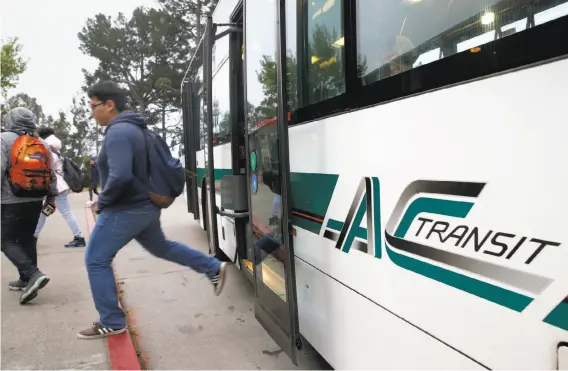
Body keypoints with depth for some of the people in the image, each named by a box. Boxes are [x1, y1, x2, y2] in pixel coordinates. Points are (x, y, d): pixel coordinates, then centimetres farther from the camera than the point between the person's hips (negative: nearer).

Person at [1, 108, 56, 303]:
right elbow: (52, 174, 11)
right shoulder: (42, 144, 9)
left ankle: (33, 274, -13)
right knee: (27, 238, 15)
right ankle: (26, 279, 20)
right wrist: (51, 196, 18)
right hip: (35, 200, 6)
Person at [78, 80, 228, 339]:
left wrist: (102, 201, -15)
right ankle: (214, 268, 31)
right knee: (160, 247, 27)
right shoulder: (132, 128, 11)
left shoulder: (118, 132, -21)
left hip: (125, 211, -10)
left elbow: (120, 177, -32)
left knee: (96, 261, 2)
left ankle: (111, 323, 11)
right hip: (145, 206, 10)